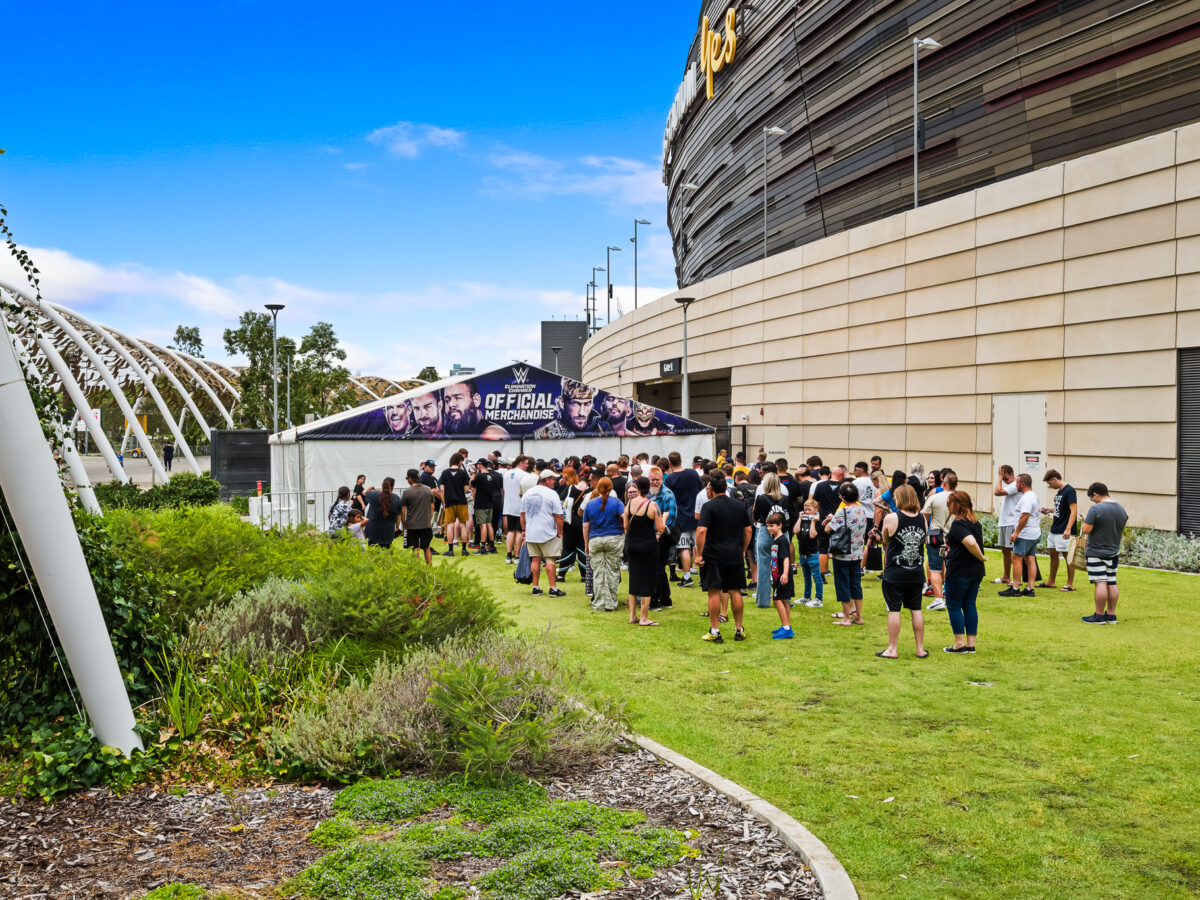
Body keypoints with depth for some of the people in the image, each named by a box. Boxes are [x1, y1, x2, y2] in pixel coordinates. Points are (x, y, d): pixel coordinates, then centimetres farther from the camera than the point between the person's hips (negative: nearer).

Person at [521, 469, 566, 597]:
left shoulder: (527, 493, 9)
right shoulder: (551, 494, -9)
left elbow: (522, 514, 14)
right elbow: (558, 516, -11)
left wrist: (524, 530, 21)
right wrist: (560, 533, -4)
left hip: (531, 533, 5)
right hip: (548, 533, -5)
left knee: (535, 560, 10)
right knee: (550, 560, -2)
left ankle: (535, 588, 11)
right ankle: (553, 588, -2)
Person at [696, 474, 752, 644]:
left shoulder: (709, 506, -9)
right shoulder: (739, 506, 8)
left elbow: (701, 530, -19)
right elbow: (748, 530, 11)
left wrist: (699, 554, -13)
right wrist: (743, 550, 19)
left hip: (714, 555, -5)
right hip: (735, 555, 5)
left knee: (714, 592, 0)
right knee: (735, 592, 11)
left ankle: (714, 631, 2)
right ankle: (739, 630, 17)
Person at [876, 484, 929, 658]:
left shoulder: (891, 518, -11)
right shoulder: (922, 519, 1)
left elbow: (885, 542, 2)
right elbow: (923, 541, 10)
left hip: (895, 574, -4)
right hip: (917, 573, 4)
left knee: (894, 610, 2)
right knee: (916, 609, 11)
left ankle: (892, 649, 8)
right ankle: (920, 649, 17)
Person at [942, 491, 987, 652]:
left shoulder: (958, 524, -17)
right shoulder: (975, 522, 11)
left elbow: (971, 542, -32)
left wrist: (981, 557, -15)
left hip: (959, 571, -9)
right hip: (976, 570, 9)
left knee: (954, 606, 2)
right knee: (969, 605, 12)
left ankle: (960, 643, 3)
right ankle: (971, 644, 13)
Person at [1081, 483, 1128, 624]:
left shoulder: (1096, 509, -18)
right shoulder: (1121, 509, 7)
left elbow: (1086, 530, -19)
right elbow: (1122, 530, 17)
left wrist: (1085, 520, 0)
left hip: (1097, 552, -7)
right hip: (1114, 552, 7)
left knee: (1100, 583, -6)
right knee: (1112, 583, 10)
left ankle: (1099, 616, -2)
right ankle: (1111, 614, 14)